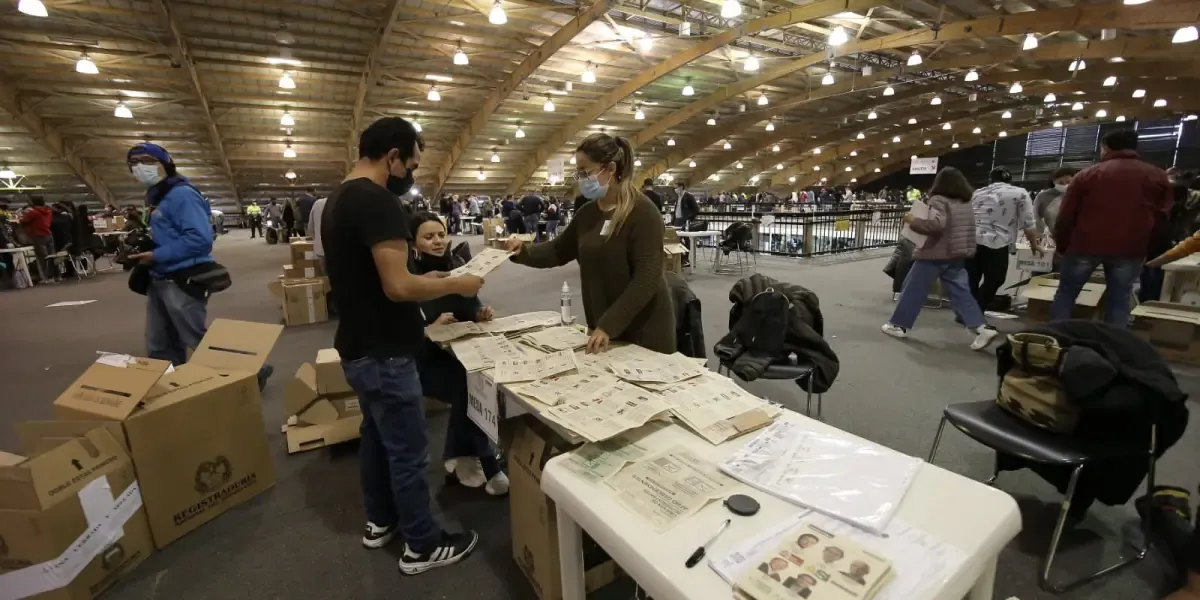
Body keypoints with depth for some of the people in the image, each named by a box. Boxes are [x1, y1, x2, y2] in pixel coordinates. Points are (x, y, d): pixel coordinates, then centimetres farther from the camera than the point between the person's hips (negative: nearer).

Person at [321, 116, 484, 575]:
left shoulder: (337, 198, 11)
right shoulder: (379, 201, -22)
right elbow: (398, 287, -28)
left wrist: (425, 282, 14)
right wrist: (455, 285, -13)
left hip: (357, 345, 10)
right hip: (383, 352, -10)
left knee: (376, 435, 23)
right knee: (408, 451, 4)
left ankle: (380, 521, 41)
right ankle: (422, 545, 22)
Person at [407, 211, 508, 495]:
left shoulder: (456, 265, 3)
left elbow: (470, 306, 9)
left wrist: (481, 312, -12)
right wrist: (432, 327, -30)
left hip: (459, 350, 5)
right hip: (424, 358, -4)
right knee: (468, 387, -28)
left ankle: (460, 456, 1)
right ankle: (488, 468, -10)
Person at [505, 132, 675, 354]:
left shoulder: (642, 212, -15)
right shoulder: (587, 212, 6)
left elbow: (648, 276, -22)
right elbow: (559, 250, 14)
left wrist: (609, 326, -25)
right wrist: (524, 251, -5)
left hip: (643, 326, -6)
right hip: (602, 326, 6)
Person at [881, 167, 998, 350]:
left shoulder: (939, 200, -12)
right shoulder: (966, 203, 13)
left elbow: (936, 224, -26)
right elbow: (968, 230, 23)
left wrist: (913, 221, -16)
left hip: (934, 254, -7)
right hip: (956, 255, 7)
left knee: (913, 289, 2)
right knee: (960, 292, 9)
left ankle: (899, 325, 8)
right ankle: (982, 328, 2)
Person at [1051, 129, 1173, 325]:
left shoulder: (1088, 175, 3)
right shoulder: (1157, 176, 10)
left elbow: (1066, 215, 1)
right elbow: (1161, 218, 12)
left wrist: (1062, 244, 11)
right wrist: (1145, 246, 21)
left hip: (1086, 244, -2)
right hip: (1130, 249, 2)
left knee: (1065, 294, 7)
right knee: (1118, 301, 8)